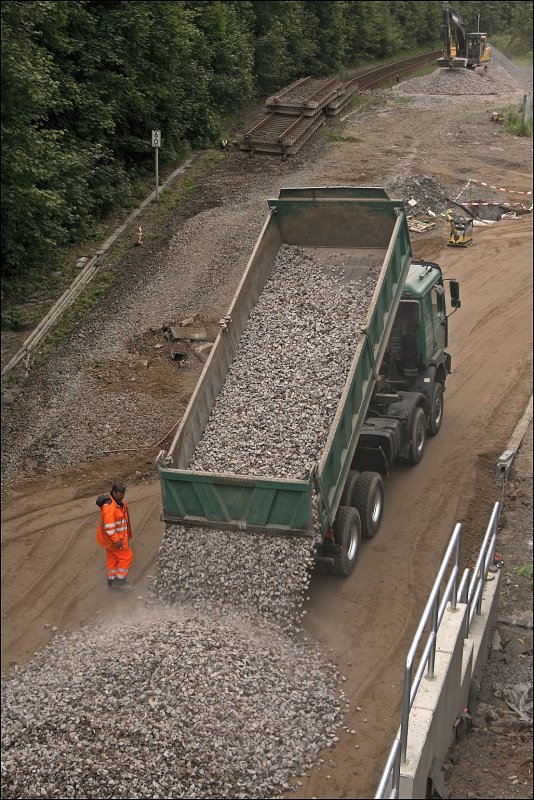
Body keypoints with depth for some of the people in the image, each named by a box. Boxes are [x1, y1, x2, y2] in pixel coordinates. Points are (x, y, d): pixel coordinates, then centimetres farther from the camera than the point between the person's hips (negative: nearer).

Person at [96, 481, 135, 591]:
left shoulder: (120, 502, 4)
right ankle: (119, 581, 7)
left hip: (119, 536, 9)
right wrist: (116, 540, -26)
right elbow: (108, 526, -29)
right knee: (127, 556, -2)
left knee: (113, 559, 18)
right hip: (113, 538, -9)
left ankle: (111, 581, 30)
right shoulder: (109, 506, -28)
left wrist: (128, 535, 23)